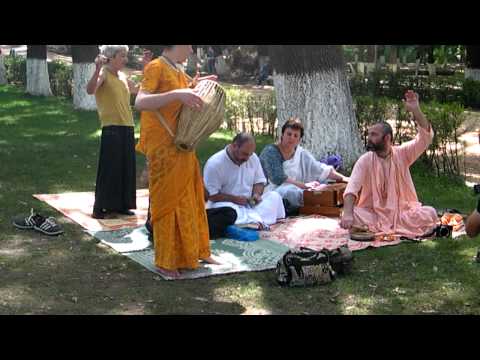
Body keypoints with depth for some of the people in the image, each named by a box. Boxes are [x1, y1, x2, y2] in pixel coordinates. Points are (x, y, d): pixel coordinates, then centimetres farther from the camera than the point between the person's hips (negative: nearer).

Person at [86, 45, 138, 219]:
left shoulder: (122, 76, 14)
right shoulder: (103, 74, -9)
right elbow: (90, 90, -28)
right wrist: (98, 69, -42)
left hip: (127, 127, 8)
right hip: (111, 128, -8)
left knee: (125, 168, 11)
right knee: (108, 168, -5)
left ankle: (120, 204, 21)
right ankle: (100, 207, 2)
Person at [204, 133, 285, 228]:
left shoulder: (253, 158, 2)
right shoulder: (215, 163, -14)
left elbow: (259, 182, 13)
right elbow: (211, 195, -16)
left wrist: (257, 194, -9)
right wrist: (235, 199, -21)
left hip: (249, 203, 5)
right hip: (225, 203, -5)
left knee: (274, 196, -14)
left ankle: (255, 219, -36)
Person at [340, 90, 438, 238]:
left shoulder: (402, 154, 1)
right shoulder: (365, 160, -3)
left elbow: (426, 137, -10)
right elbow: (352, 188, -16)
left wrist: (416, 110, -23)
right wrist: (347, 213, -33)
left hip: (402, 212, 1)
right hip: (373, 213, -1)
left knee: (430, 214, -25)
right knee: (353, 215, -30)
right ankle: (403, 228, -20)